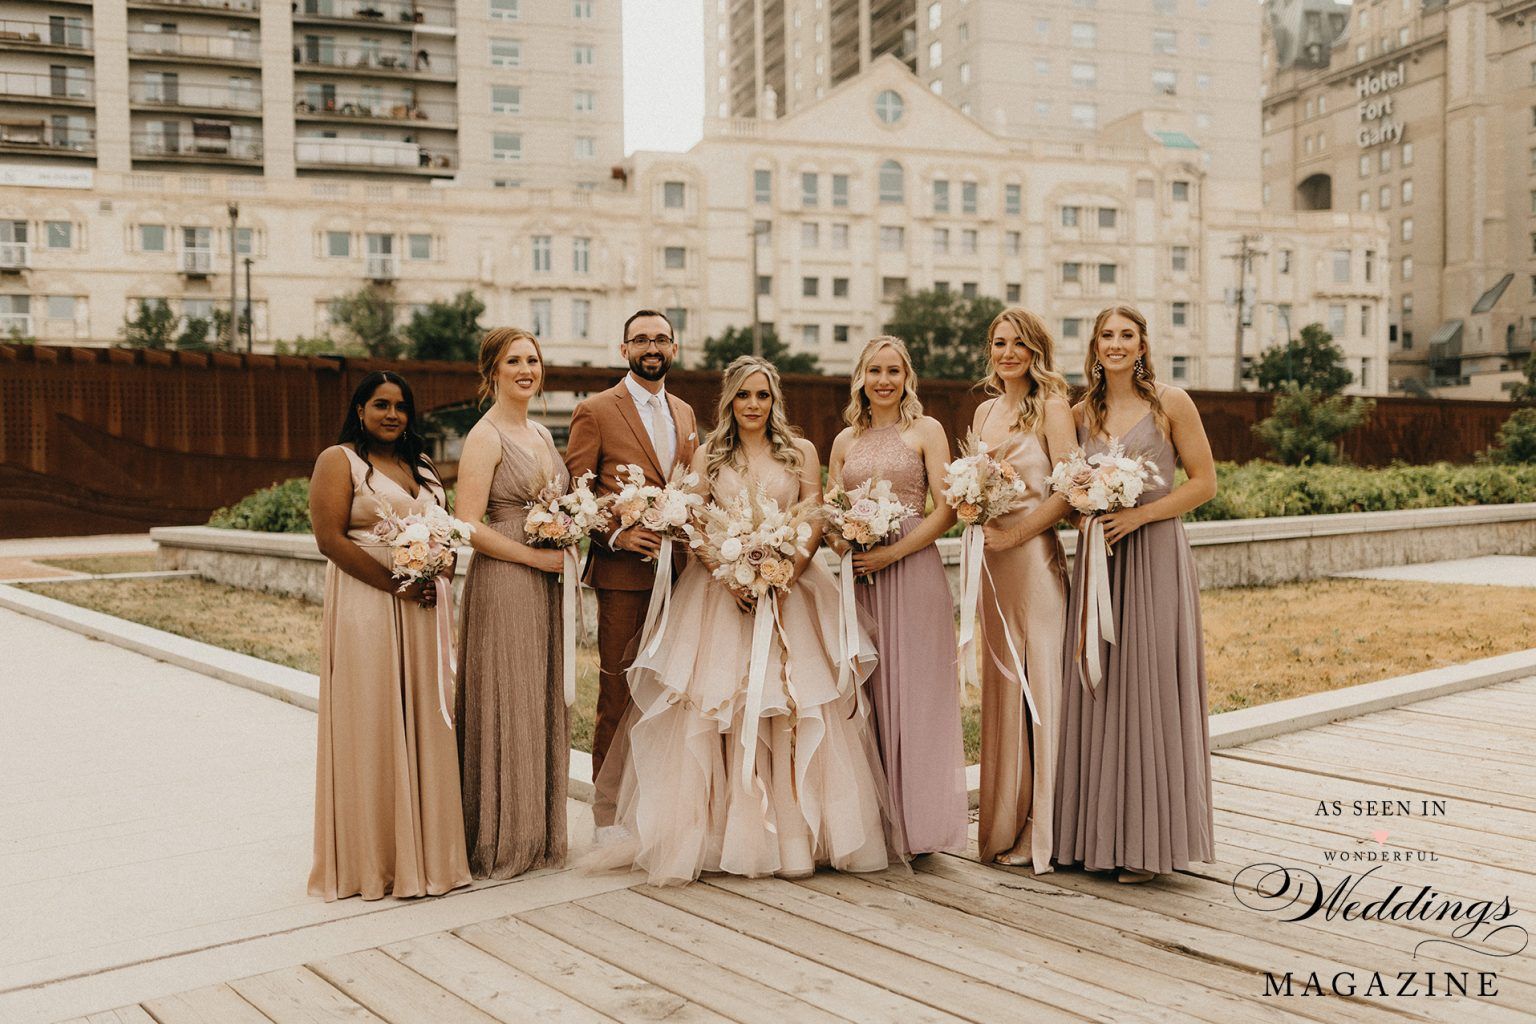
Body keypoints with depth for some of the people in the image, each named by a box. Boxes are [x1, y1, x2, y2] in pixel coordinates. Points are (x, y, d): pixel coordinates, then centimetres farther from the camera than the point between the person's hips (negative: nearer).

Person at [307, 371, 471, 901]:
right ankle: (369, 857, 10)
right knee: (370, 725, -1)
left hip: (421, 608, 6)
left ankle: (420, 847, 19)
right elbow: (330, 537, -12)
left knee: (421, 722, 8)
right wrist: (394, 584, -17)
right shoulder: (338, 461, -2)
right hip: (365, 607, -6)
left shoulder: (421, 465, 18)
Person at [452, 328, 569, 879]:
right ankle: (500, 841, 11)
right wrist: (539, 557, -15)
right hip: (502, 583, -8)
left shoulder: (541, 434, 15)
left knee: (542, 704, 12)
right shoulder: (486, 436, -9)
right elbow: (469, 526, -16)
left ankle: (536, 833, 24)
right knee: (505, 707, -1)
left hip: (544, 585, 8)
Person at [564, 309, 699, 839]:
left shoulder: (684, 413, 16)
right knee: (618, 695, 0)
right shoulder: (595, 411, -1)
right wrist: (616, 533, -17)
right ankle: (608, 811, 11)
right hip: (624, 573, -5)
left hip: (678, 572, 5)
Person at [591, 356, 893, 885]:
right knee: (716, 707, -7)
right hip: (721, 590, 0)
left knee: (797, 707, -8)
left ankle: (796, 835, 0)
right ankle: (723, 833, 0)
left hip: (790, 590, 0)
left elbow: (814, 523, 3)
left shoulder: (801, 453, 10)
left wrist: (785, 575, -13)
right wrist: (731, 578, -13)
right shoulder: (707, 457, 11)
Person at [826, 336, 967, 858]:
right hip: (858, 576, 4)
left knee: (914, 693, -3)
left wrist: (892, 552, -13)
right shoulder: (845, 441, 16)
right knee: (865, 696, 4)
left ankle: (917, 820, 6)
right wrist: (842, 540, -6)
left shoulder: (926, 430, 3)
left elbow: (947, 510, -5)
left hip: (912, 571, -4)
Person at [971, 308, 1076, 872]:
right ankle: (1004, 821, 20)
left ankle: (1039, 830, 8)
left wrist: (1013, 534, -14)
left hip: (1033, 557, -7)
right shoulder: (985, 411, 15)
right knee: (1000, 686, 10)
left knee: (1038, 684, -2)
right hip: (991, 563, 7)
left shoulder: (1051, 405, -5)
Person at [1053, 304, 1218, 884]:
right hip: (1096, 559, 4)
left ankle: (1149, 841, 8)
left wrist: (1139, 514, -13)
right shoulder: (1081, 414, 11)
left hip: (1154, 558, -4)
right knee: (1095, 693, 5)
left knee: (1149, 692, -2)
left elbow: (1204, 483, -2)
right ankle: (1098, 832, 15)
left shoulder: (1171, 404, -1)